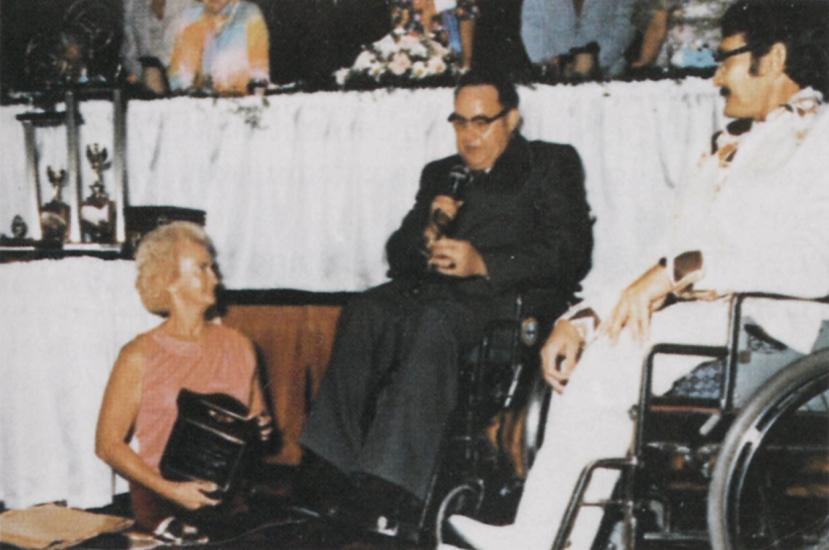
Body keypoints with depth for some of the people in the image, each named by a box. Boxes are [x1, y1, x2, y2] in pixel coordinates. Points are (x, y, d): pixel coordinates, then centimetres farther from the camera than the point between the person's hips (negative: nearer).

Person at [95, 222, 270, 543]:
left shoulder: (238, 347, 12)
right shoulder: (140, 357, -1)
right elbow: (108, 444, -1)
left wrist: (261, 428, 1)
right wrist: (169, 490, -12)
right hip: (163, 497, -4)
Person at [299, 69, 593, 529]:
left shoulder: (552, 165, 14)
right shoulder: (440, 174, 29)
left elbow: (571, 256, -1)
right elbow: (397, 253, 22)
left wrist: (483, 263, -14)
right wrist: (426, 238, -2)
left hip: (510, 296, -4)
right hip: (436, 291, 5)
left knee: (434, 320, -36)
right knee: (365, 311, -28)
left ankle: (389, 486, -42)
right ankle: (334, 469, -33)